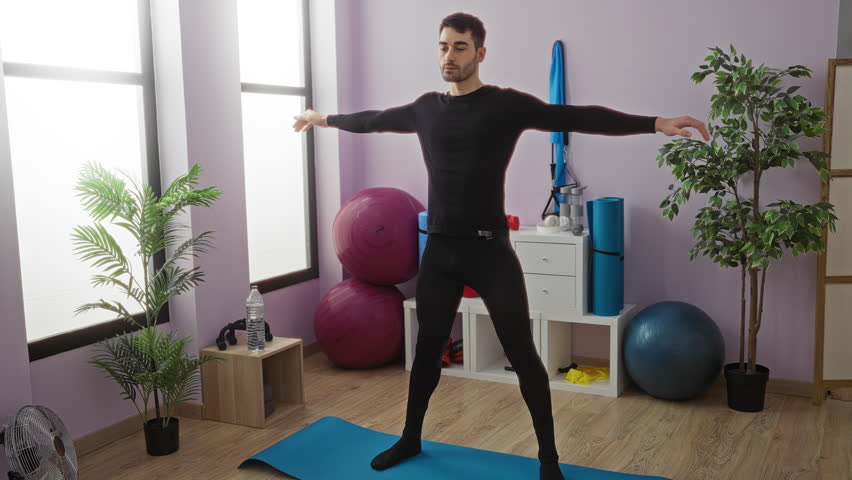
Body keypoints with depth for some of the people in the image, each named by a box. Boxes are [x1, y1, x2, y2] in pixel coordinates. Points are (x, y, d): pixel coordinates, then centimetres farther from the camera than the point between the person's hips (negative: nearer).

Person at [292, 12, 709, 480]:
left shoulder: (506, 104, -6)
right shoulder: (426, 109, 10)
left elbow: (578, 117, -14)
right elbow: (376, 119, 27)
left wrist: (654, 123, -23)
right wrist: (325, 118, 41)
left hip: (489, 250, -5)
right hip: (439, 251, 5)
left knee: (522, 354, -1)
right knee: (427, 349, 16)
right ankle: (410, 439, 35)